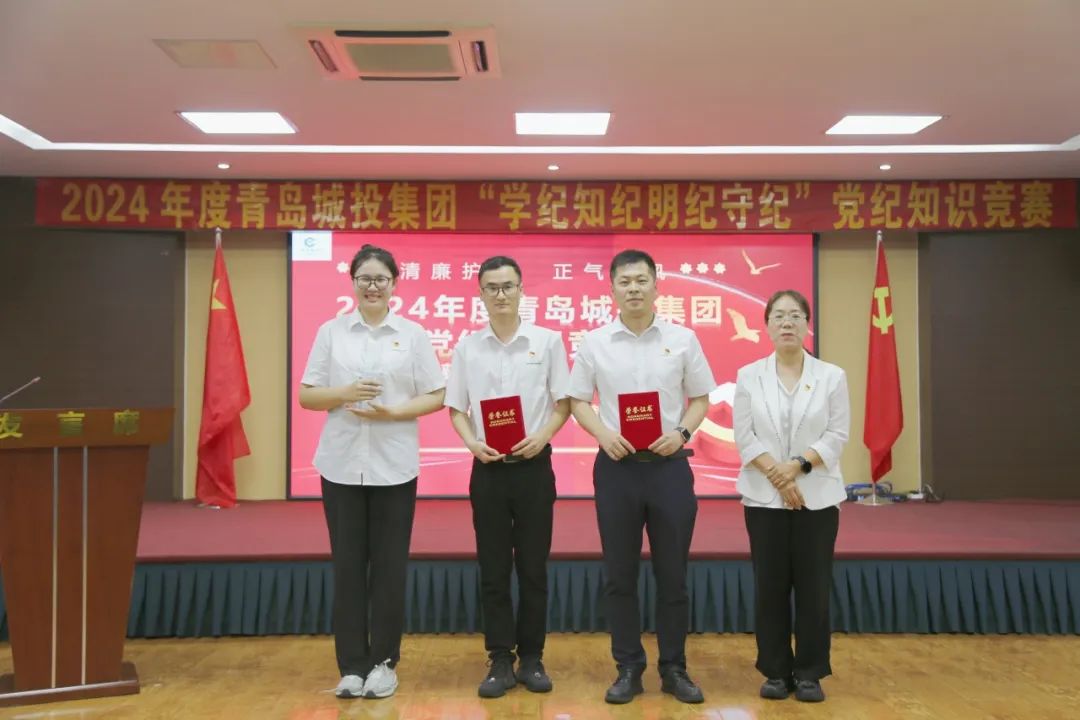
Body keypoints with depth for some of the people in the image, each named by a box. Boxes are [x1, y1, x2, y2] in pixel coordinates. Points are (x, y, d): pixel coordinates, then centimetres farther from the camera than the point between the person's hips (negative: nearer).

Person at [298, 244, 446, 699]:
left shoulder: (413, 334, 3)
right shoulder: (331, 332, 5)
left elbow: (436, 397, 2)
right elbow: (306, 396, 5)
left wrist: (393, 412, -13)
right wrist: (344, 394, -14)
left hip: (394, 467, 0)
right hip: (341, 465, 1)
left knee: (389, 566, 5)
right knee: (348, 565, 4)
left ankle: (384, 662, 19)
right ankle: (352, 665, 15)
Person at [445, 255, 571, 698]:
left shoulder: (548, 341, 1)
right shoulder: (467, 347, 5)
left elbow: (563, 403, 3)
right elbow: (457, 409, 7)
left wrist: (542, 436, -14)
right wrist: (473, 444, -11)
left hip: (533, 465, -1)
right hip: (488, 468, 1)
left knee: (533, 568, 6)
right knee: (493, 570, 6)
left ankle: (531, 658, 19)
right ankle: (501, 661, 16)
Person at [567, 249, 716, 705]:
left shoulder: (682, 339, 2)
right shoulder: (594, 342, 2)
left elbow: (701, 399, 6)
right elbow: (578, 401, 6)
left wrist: (681, 432, -12)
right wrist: (603, 433, -12)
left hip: (669, 465, 0)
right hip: (616, 466, 1)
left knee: (672, 573, 7)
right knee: (619, 575, 7)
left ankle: (674, 669, 21)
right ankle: (628, 668, 20)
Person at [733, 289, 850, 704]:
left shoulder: (831, 376, 1)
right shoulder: (749, 377, 1)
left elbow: (837, 434, -4)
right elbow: (744, 436, -4)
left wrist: (799, 465, -16)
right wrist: (777, 477, -14)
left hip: (817, 495, 0)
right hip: (764, 496, 0)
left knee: (813, 585, 3)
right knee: (770, 585, 4)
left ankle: (810, 673, 16)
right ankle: (776, 671, 17)